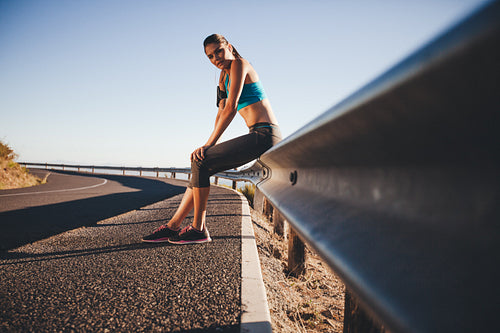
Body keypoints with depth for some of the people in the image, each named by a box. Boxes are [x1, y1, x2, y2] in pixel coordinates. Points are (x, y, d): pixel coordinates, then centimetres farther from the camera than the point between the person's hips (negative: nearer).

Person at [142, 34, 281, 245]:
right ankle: (173, 226, 10)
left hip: (264, 135, -9)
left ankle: (198, 229, -5)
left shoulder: (238, 64, -7)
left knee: (201, 161, -15)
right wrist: (211, 146, 3)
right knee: (200, 166, 5)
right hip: (259, 138, 9)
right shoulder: (224, 74, 20)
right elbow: (221, 112, 15)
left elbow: (231, 108, -15)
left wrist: (208, 145, -13)